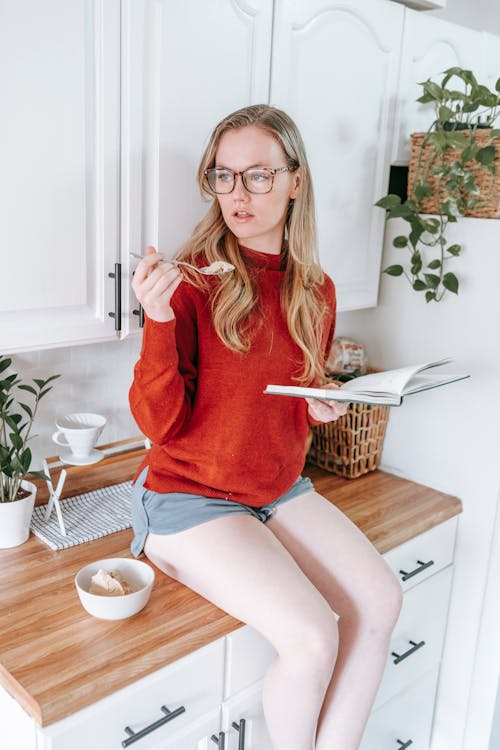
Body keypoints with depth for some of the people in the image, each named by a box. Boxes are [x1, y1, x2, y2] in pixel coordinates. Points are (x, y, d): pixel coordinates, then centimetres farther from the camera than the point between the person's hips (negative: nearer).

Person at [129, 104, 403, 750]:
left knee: (379, 599, -7)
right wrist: (159, 321, -31)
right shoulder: (192, 281, -15)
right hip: (190, 496, -6)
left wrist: (319, 407, -4)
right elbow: (160, 423, -19)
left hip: (280, 490, 6)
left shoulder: (315, 292, 3)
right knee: (311, 635, -18)